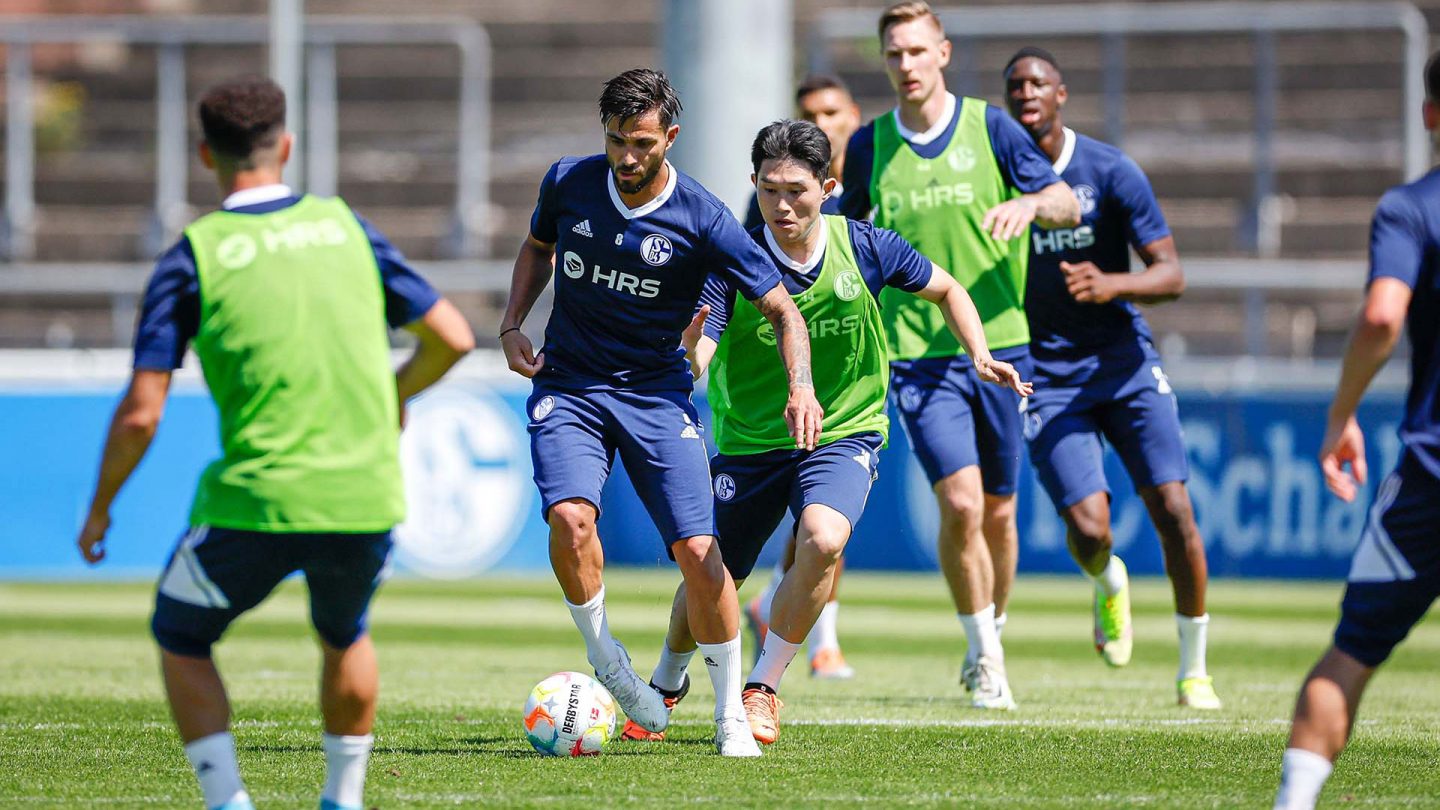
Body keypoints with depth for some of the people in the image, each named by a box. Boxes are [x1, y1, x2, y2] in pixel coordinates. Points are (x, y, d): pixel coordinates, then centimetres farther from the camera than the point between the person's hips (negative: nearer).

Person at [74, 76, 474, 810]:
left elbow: (141, 411, -6)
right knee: (345, 638, 31)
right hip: (366, 498, 3)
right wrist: (395, 394, 29)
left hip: (256, 503, -3)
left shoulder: (192, 258, -3)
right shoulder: (345, 227, 7)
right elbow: (451, 337, 9)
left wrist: (100, 508, 9)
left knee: (181, 639, 19)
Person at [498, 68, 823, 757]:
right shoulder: (568, 183, -3)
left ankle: (731, 715, 6)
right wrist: (512, 325, 4)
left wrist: (800, 386, -23)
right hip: (568, 386, 1)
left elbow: (781, 308, -7)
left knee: (698, 551, -11)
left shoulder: (702, 220, -12)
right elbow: (537, 248, 20)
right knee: (570, 518, -26)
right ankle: (605, 662, -4)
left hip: (656, 393, -1)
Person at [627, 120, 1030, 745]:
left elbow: (946, 290, 9)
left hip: (845, 433, -1)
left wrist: (980, 356, -6)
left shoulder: (865, 248, -10)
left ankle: (762, 689, -12)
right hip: (749, 441, 1)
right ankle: (664, 686, 40)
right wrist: (688, 350, -48)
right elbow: (693, 362, -24)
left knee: (821, 541, -30)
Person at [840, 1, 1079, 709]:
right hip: (917, 354, -1)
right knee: (960, 503, -16)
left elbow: (1067, 207, -3)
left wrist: (1028, 204, -24)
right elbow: (849, 235, 20)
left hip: (1000, 343, 1)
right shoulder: (869, 146, 5)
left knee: (997, 511, 7)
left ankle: (991, 643, 30)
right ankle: (983, 655, 1)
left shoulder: (989, 129, 1)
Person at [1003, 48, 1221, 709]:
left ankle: (1194, 671, 7)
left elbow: (1171, 275, -11)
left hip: (1125, 362, 0)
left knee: (1173, 509, -10)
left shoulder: (1111, 172, -8)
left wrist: (1112, 285, -30)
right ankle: (1109, 585, 24)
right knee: (1088, 527, -15)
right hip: (1046, 376, 0)